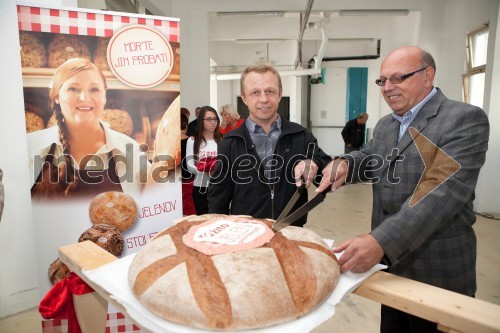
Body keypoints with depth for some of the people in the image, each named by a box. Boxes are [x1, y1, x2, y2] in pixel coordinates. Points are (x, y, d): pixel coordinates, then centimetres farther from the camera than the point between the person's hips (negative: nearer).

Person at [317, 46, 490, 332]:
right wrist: (344, 163, -7)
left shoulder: (465, 118, -15)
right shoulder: (385, 125, 10)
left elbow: (443, 190, -26)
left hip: (437, 273, -6)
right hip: (388, 263, 7)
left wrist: (380, 241, -37)